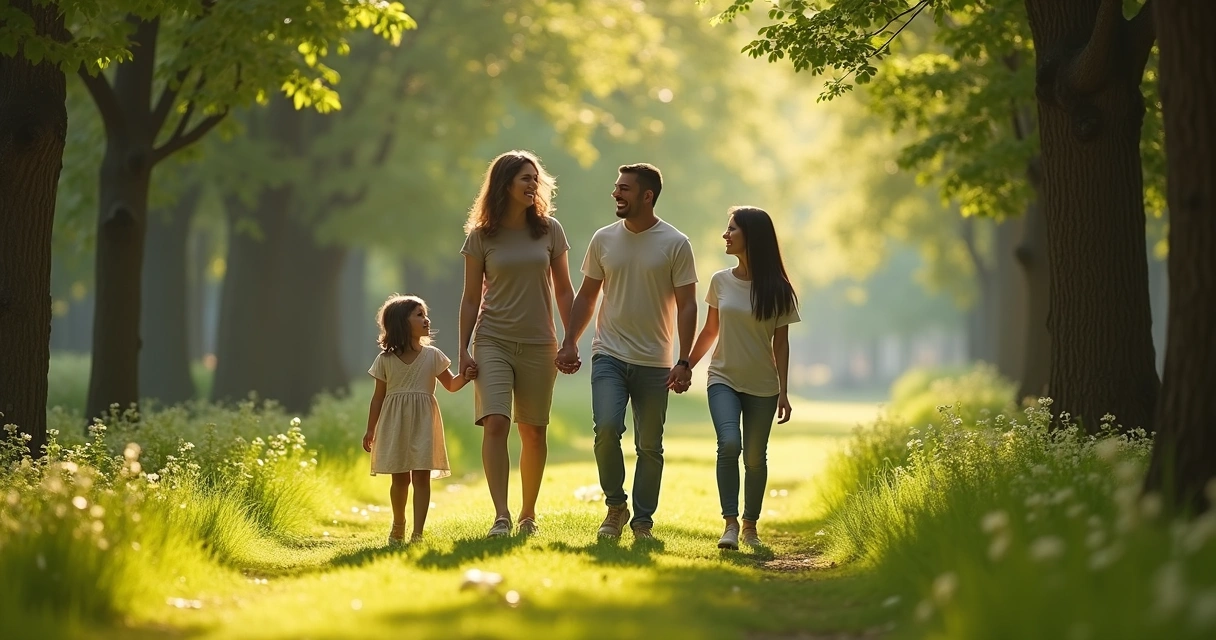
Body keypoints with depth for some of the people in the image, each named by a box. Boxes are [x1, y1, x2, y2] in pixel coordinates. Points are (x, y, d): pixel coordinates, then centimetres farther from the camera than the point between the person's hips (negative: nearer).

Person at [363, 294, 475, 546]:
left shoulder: (432, 356, 3)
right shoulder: (385, 360, 1)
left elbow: (451, 385, 10)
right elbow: (378, 396, 6)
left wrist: (465, 377, -11)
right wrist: (371, 430, 6)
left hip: (423, 424, 0)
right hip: (395, 425, 0)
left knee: (421, 477, -8)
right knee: (400, 478, 6)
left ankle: (418, 533, -9)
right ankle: (398, 526, 28)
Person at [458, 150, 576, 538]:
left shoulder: (549, 230, 5)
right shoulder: (481, 236, 1)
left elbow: (564, 291, 10)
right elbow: (471, 298, 5)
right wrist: (463, 350, -1)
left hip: (538, 345, 2)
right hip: (493, 342, -2)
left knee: (534, 433, 6)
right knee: (495, 424, -16)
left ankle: (529, 514, 20)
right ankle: (501, 516, -19)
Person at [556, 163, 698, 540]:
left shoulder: (675, 244, -2)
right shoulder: (604, 239, 6)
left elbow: (687, 305, -3)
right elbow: (587, 296, 14)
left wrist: (684, 361, -11)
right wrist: (570, 342, 4)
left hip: (654, 363, -1)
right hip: (609, 355, 1)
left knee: (650, 446, 4)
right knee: (607, 428, -17)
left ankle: (643, 522, 16)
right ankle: (615, 507, 1)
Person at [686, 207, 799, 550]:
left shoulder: (776, 290, -4)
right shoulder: (720, 282, 2)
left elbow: (781, 343, -1)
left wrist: (783, 392, -3)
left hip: (762, 386, -1)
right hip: (724, 380, 1)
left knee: (755, 457, 4)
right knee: (729, 443, -20)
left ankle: (750, 525, 20)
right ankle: (730, 523, -17)